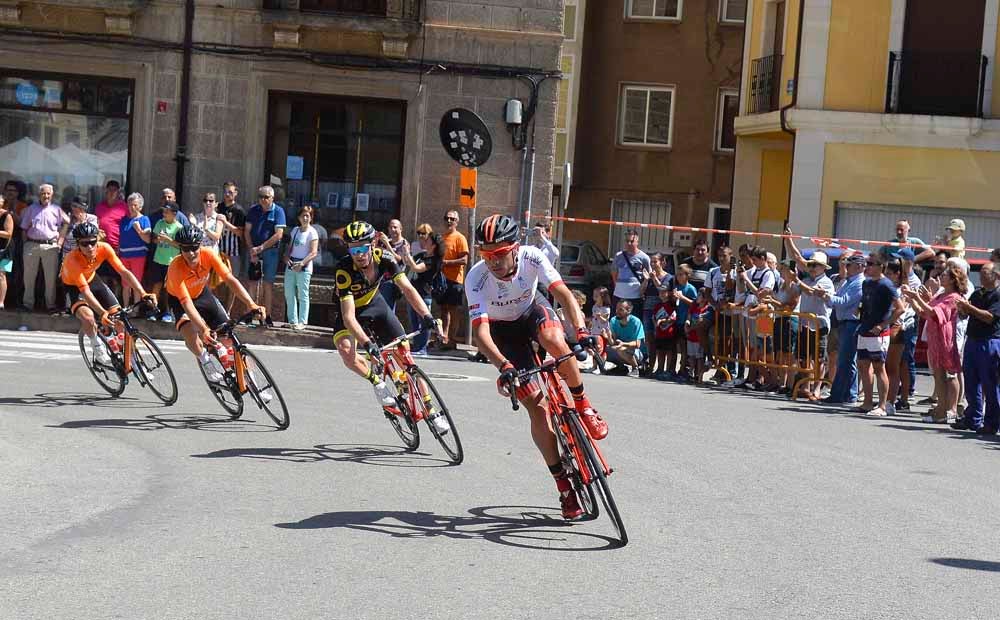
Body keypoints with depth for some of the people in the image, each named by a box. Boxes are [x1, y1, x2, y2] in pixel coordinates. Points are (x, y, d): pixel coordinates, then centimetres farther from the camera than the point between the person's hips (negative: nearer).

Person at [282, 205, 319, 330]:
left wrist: (301, 263, -22)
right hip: (291, 265, 6)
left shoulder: (312, 232, -7)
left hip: (304, 267, -6)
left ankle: (302, 322, 0)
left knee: (303, 296, -3)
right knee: (289, 294, 7)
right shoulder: (295, 230, 11)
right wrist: (286, 257, -3)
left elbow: (314, 253, -13)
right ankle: (292, 321, 14)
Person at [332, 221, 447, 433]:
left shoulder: (383, 258, -25)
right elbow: (349, 316, -39)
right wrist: (367, 343, -53)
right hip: (352, 311, -2)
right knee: (346, 350, -32)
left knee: (404, 352, -5)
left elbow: (407, 289, -28)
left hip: (375, 305, 3)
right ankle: (377, 382, -6)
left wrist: (426, 315, -44)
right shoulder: (344, 271, -34)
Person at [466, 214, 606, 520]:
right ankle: (564, 485, 0)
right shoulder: (477, 278, -31)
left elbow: (563, 293, -35)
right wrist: (504, 366, -53)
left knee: (555, 341, -38)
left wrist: (581, 330, -52)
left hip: (533, 310, 1)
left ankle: (583, 405, -13)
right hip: (504, 328, -1)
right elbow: (481, 331, -37)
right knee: (536, 406, -9)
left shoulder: (532, 257, -28)